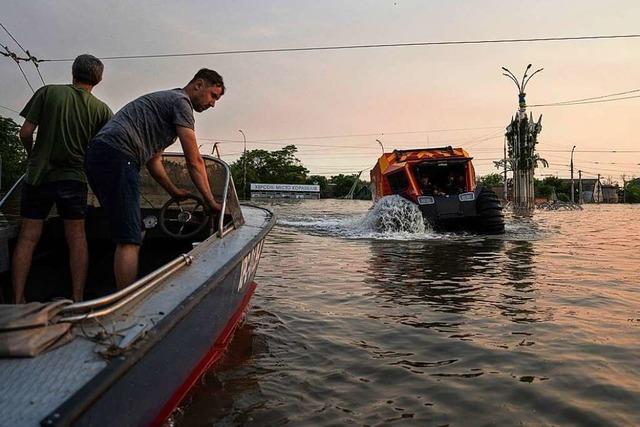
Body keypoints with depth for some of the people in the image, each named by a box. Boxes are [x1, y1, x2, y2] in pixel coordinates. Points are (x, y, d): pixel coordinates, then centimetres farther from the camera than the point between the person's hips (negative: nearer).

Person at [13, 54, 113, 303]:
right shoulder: (101, 109, 2)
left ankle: (18, 301, 4)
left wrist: (32, 154, 16)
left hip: (38, 175, 0)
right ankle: (77, 299, 4)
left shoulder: (48, 92, 1)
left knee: (27, 237, 4)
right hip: (73, 178, 0)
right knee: (76, 237, 5)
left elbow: (25, 132, -3)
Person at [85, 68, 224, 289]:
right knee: (130, 240, -12)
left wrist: (174, 191, 31)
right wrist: (211, 201, 2)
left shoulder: (164, 100, 32)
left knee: (129, 236, 12)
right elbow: (194, 161, -4)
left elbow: (153, 159, 32)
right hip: (116, 155, -11)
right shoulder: (181, 101, 1)